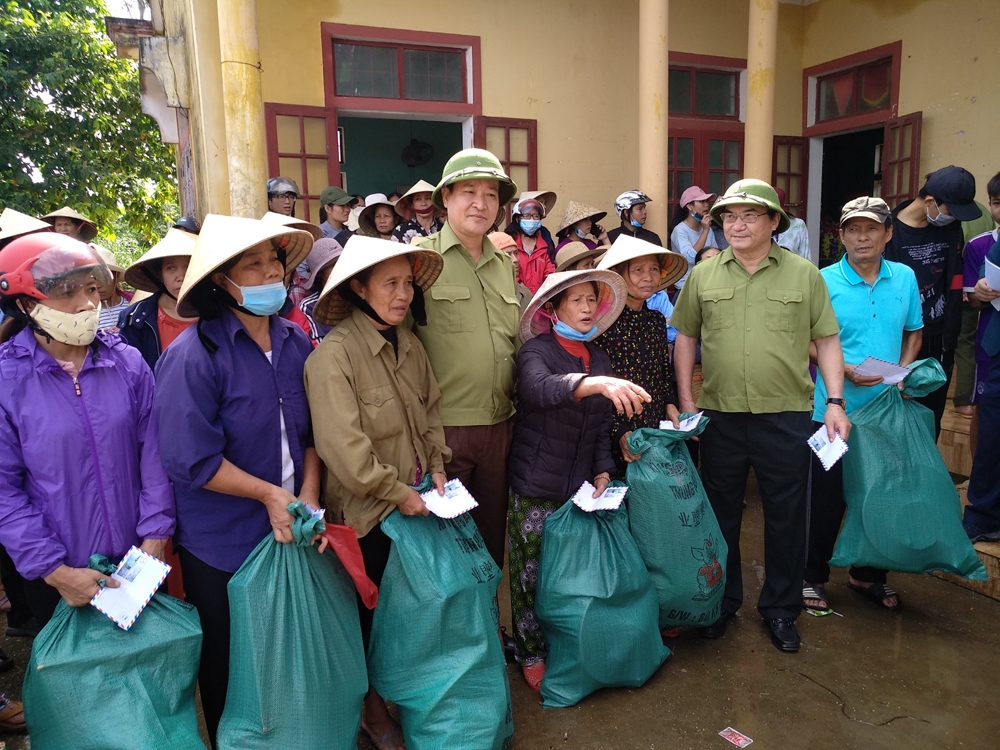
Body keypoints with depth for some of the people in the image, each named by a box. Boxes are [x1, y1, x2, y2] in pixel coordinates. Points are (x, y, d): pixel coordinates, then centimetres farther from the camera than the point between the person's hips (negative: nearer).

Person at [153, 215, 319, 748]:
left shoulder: (295, 343, -2)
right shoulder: (194, 355, -20)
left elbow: (310, 432, 4)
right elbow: (192, 460, -22)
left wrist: (308, 496, -9)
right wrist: (270, 495, -17)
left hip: (291, 530, 5)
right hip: (222, 546, -5)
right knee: (231, 670, 17)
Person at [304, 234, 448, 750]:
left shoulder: (409, 345, 4)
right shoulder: (333, 354, -20)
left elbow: (431, 409, 13)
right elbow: (342, 446, -24)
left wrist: (437, 465, 0)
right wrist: (398, 493, -18)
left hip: (416, 503, 6)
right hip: (367, 514, -6)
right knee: (372, 614, 13)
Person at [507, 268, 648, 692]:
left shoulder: (599, 358, 9)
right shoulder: (537, 350, -10)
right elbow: (539, 387, -34)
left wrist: (603, 471, 1)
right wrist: (597, 383, -49)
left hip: (580, 486, 5)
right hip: (535, 486, -5)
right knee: (532, 573, 4)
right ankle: (531, 655, 22)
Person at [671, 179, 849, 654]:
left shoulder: (804, 274, 1)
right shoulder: (703, 274, 3)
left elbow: (827, 340, 3)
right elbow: (685, 337, 8)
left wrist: (835, 402, -4)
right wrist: (685, 400, 2)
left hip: (786, 417, -1)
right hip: (720, 416, 1)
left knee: (785, 516, 11)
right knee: (720, 513, 13)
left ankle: (780, 607, 30)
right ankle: (722, 600, 33)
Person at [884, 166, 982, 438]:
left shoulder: (951, 228, 5)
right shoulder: (889, 230, -9)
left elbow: (954, 286, 4)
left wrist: (950, 340, -5)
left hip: (939, 342, 4)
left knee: (931, 419, 11)